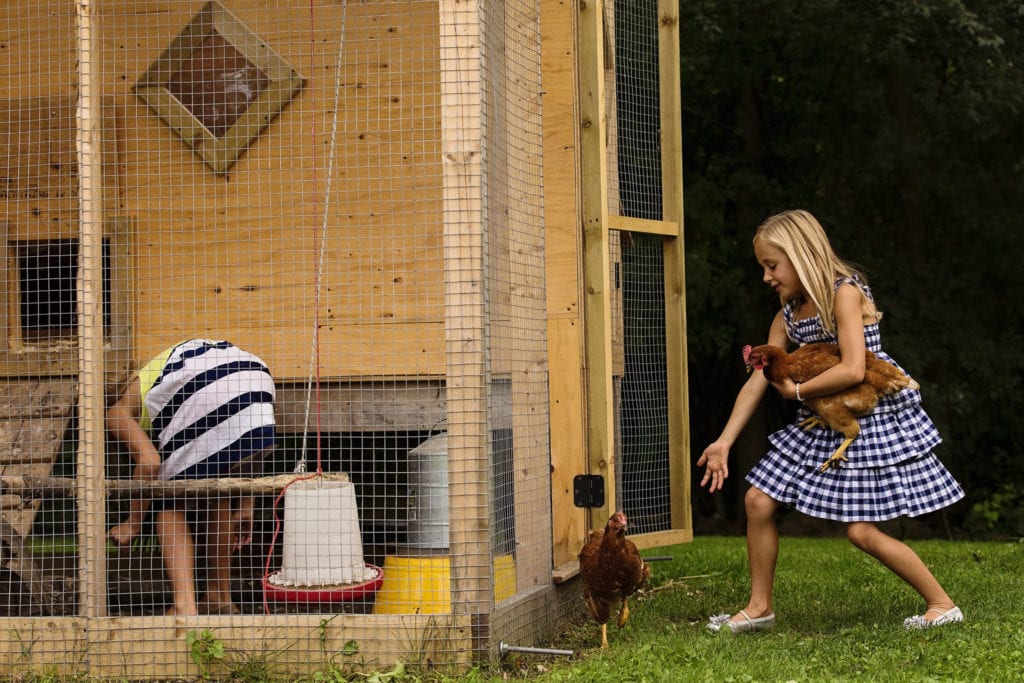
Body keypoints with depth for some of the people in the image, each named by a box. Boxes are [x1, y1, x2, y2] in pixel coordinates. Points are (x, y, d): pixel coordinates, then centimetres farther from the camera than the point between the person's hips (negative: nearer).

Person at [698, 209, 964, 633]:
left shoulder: (844, 293, -16)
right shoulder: (788, 315, 8)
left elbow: (853, 369, -26)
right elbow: (759, 380, 7)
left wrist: (797, 391, -12)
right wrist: (724, 442, 2)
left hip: (873, 418, -8)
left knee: (862, 530, -12)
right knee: (758, 500, 2)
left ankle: (942, 605, 4)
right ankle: (759, 608, 15)